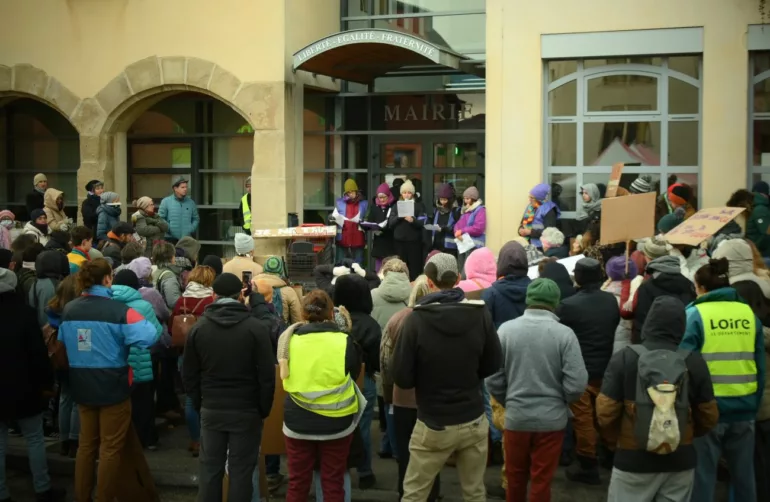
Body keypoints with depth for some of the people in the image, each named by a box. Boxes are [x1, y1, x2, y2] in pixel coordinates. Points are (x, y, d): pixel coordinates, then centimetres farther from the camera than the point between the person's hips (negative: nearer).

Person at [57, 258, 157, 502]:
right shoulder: (119, 310, -18)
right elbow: (149, 337, -25)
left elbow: (62, 345, 17)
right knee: (111, 448, 7)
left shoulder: (69, 310, 2)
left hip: (82, 387, 6)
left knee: (86, 444, 19)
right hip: (113, 388, -6)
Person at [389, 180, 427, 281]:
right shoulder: (396, 206, 12)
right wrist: (399, 216, -14)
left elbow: (422, 222, -7)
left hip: (414, 240, -2)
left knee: (414, 267, -3)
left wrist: (413, 220, -26)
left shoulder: (419, 205, 4)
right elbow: (390, 223, 3)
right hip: (399, 240, 2)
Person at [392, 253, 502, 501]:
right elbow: (493, 366, 5)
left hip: (434, 425, -2)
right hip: (474, 421, 3)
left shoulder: (417, 318, -16)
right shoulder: (480, 313, -7)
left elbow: (401, 377, -12)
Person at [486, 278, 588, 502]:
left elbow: (493, 379, -6)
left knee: (515, 476, 21)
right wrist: (562, 401, 7)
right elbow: (576, 383, -14)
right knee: (542, 480, 12)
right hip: (551, 419, -1)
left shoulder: (506, 329, -9)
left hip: (516, 416, 1)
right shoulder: (564, 334, -13)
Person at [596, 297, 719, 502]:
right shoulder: (694, 361, -5)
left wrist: (615, 440, 10)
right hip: (680, 460, 2)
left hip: (634, 460, -2)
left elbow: (606, 413, -11)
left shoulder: (624, 358, -11)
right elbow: (709, 417, 1)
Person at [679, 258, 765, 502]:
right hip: (744, 408, 4)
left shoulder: (694, 315, -8)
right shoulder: (749, 313, 4)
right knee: (744, 476, 16)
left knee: (703, 477, 6)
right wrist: (754, 404, 16)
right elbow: (760, 366, 7)